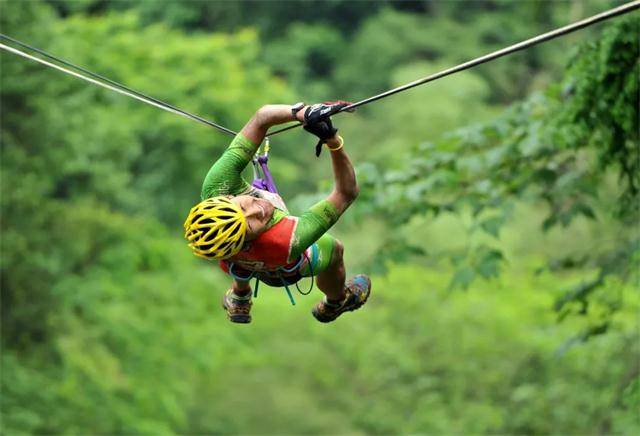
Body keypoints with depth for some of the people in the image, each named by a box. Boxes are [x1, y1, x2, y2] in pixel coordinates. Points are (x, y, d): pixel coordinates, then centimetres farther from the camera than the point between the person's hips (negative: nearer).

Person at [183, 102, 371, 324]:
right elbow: (346, 192, -45)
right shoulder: (288, 242, -54)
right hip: (286, 272, -2)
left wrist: (300, 113, -59)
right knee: (334, 250, 29)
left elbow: (261, 118, -44)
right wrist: (334, 141, -58)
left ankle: (239, 301, 66)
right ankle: (335, 303, 61)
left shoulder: (216, 188, -46)